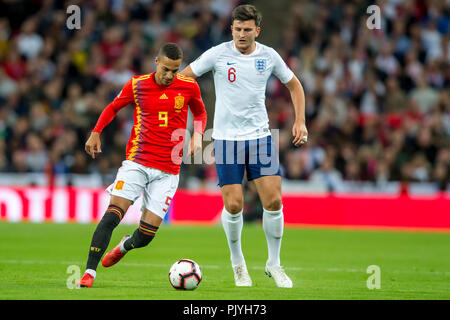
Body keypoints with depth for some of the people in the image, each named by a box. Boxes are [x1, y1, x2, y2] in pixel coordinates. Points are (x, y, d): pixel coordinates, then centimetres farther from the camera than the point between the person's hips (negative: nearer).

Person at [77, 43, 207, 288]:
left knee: (146, 235, -4)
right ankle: (89, 273, -13)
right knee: (111, 216, -18)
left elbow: (200, 113, 20)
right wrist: (96, 132, 3)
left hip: (167, 171, 1)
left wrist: (197, 135, 1)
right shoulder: (137, 85, -1)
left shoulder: (188, 87, 0)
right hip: (136, 162, 0)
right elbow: (113, 107, 16)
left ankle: (125, 246, 32)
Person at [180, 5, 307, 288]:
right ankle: (238, 263, 17)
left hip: (260, 136, 2)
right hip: (226, 137, -2)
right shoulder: (218, 54, -6)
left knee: (273, 201, -7)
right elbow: (181, 77, 1)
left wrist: (300, 121, 8)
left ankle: (274, 263, 11)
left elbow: (294, 85, 17)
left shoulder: (269, 56, 2)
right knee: (233, 205, -7)